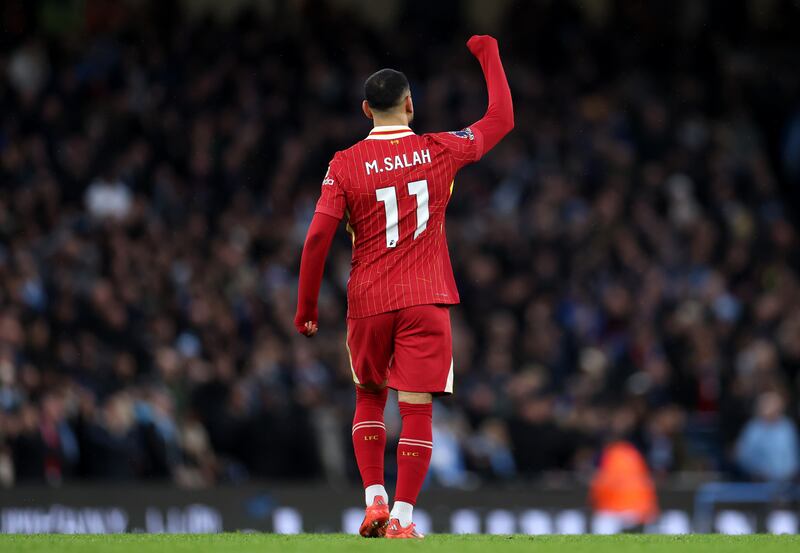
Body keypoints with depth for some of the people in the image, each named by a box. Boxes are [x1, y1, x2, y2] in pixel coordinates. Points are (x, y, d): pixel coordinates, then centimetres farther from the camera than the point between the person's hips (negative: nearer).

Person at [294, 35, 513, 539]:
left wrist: (306, 307, 1)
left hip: (368, 303, 1)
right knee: (417, 409, -1)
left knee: (369, 398, 19)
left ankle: (374, 501, 8)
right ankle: (403, 517, -6)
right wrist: (490, 55, 24)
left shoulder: (345, 165, -3)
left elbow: (318, 237, -8)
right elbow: (502, 119, 12)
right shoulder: (440, 151, -1)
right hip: (426, 301, -1)